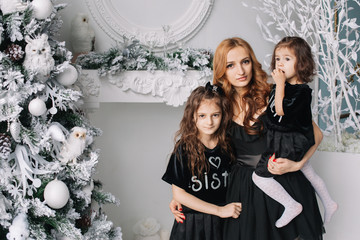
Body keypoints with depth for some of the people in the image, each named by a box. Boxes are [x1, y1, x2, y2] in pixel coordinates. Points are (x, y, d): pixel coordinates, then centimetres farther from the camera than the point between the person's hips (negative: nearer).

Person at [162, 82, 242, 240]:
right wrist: (219, 210, -14)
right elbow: (178, 193, -13)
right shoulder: (184, 148, -12)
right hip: (192, 223, -3)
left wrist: (235, 208, -6)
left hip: (223, 225, 3)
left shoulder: (227, 145, -1)